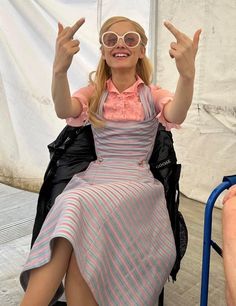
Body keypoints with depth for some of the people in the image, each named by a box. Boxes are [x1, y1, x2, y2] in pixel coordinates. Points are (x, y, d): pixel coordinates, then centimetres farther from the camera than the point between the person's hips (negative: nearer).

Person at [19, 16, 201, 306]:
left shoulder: (153, 95, 8)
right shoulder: (93, 93, 12)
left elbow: (176, 115, -16)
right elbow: (64, 110, -11)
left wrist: (187, 74, -38)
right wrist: (59, 69, -33)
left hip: (137, 183, -1)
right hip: (92, 179, 1)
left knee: (81, 205, -32)